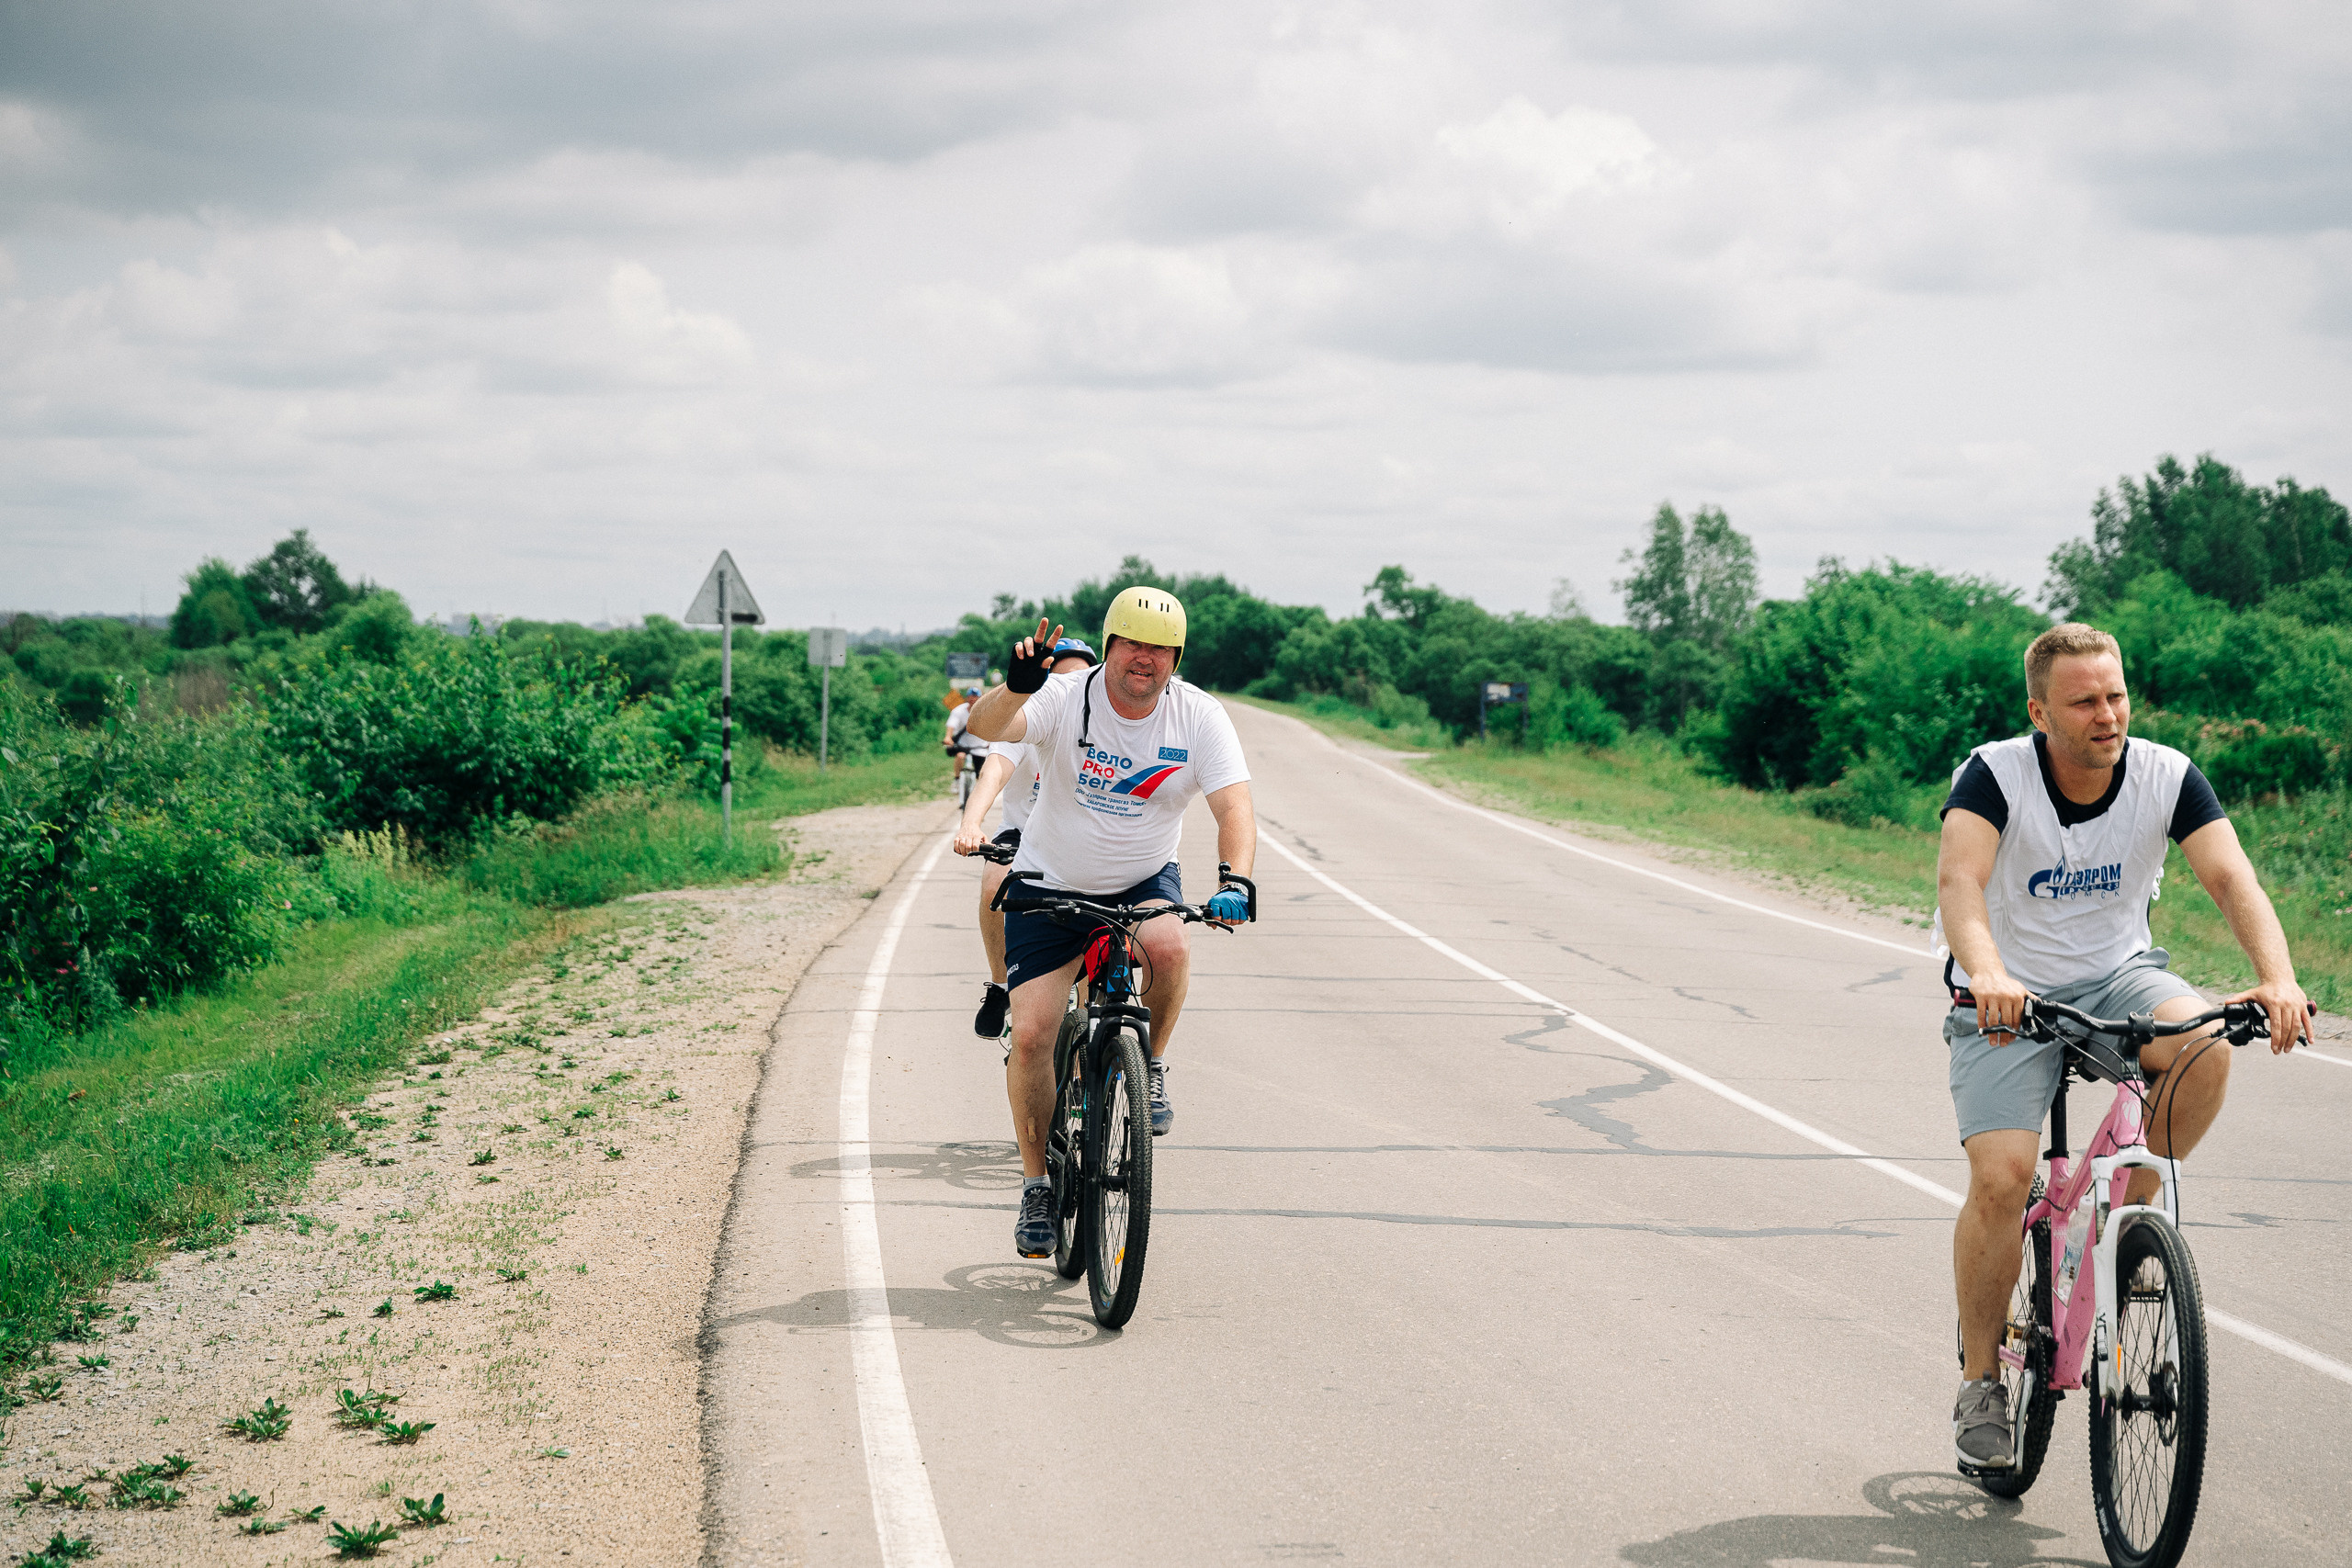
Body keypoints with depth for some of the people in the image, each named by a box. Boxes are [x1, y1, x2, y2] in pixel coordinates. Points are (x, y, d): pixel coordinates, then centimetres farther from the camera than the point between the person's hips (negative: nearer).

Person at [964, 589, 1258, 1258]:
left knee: (1168, 946, -34)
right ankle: (1037, 1183, 10)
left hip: (1144, 881, 1)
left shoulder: (1198, 716, -13)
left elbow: (1234, 808, -21)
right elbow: (988, 726, -35)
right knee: (1030, 1034, -10)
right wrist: (1016, 688, -58)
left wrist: (1235, 881, -41)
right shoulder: (1066, 699, -18)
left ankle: (1150, 1065, -4)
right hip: (1051, 886, 0)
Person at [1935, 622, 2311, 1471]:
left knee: (2205, 1044, -31)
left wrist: (2278, 979, -42)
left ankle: (2134, 1206, -4)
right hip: (2007, 999, -2)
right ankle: (1980, 1381, 1)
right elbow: (1958, 879, -34)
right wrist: (1986, 971, -54)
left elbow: (2232, 877, -23)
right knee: (2000, 1177, -20)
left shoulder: (2168, 777, -12)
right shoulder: (1994, 773, -18)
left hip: (2117, 978, 2)